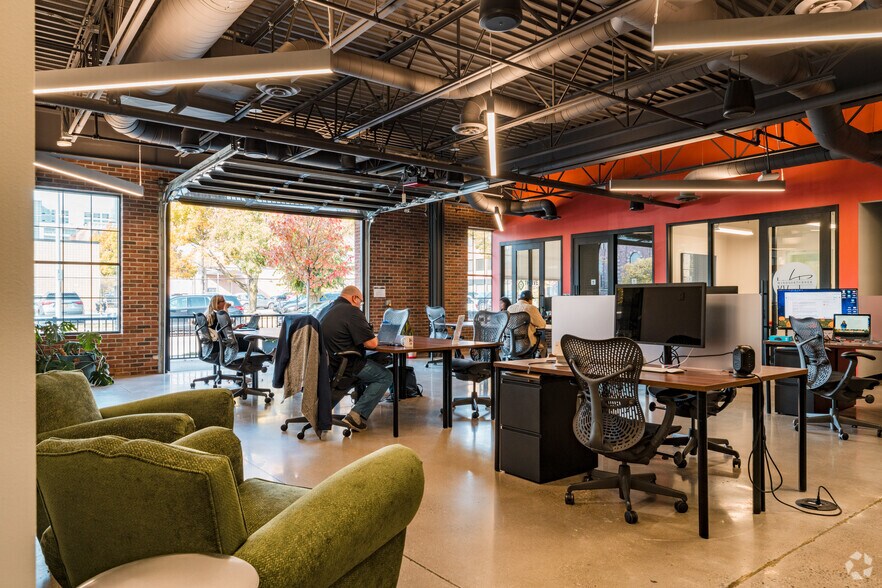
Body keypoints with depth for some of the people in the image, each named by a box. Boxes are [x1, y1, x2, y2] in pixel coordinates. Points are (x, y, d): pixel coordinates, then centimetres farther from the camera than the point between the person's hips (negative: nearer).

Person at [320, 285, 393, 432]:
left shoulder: (330, 310, 13)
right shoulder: (352, 311, -16)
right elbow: (372, 343, -19)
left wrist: (368, 338, 14)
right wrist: (375, 339, 5)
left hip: (329, 363, 10)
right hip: (346, 366, -10)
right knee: (385, 376, 3)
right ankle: (357, 415, -7)